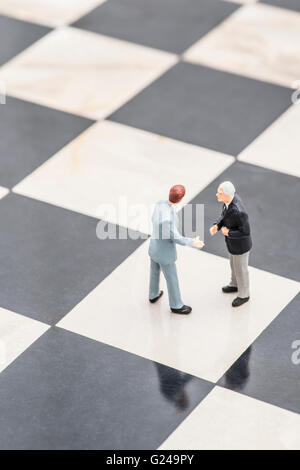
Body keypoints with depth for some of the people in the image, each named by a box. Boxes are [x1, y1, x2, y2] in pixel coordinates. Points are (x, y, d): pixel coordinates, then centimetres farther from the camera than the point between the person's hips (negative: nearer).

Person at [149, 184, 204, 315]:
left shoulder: (160, 203, -16)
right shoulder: (169, 218, -42)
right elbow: (176, 239, -29)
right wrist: (193, 243, -15)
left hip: (154, 246, 7)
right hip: (165, 252, -7)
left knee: (155, 271, 32)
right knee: (172, 279, 16)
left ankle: (154, 295, 56)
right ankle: (176, 305, 38)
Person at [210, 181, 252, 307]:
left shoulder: (239, 211, -46)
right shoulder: (232, 196, -18)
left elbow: (246, 232, -33)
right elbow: (225, 214, 1)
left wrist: (228, 233, -22)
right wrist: (216, 226, -14)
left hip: (240, 244, -8)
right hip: (233, 240, 8)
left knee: (240, 269, 20)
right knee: (234, 263, 33)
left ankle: (243, 294, 47)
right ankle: (236, 285, 61)